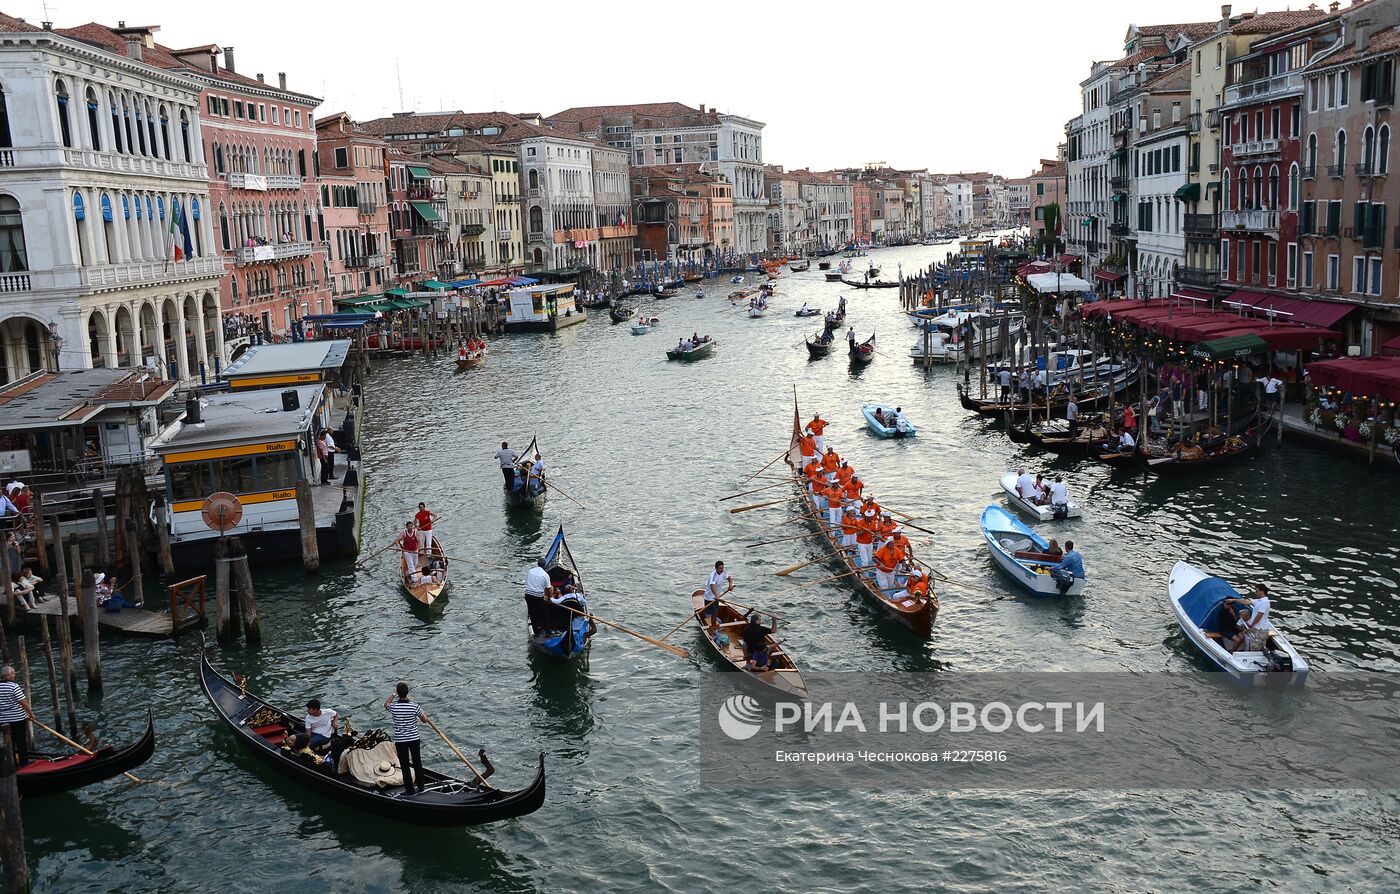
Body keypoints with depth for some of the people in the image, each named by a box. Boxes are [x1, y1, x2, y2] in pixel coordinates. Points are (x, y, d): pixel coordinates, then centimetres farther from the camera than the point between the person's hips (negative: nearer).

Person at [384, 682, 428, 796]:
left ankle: (410, 790, 13)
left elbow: (386, 704, 12)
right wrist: (424, 714, 19)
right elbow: (425, 720, 0)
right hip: (414, 739, 1)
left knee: (405, 766, 9)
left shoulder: (393, 707, -14)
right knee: (417, 763, 18)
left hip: (400, 741, -1)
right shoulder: (414, 707, -16)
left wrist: (394, 694, 17)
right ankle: (421, 787, 28)